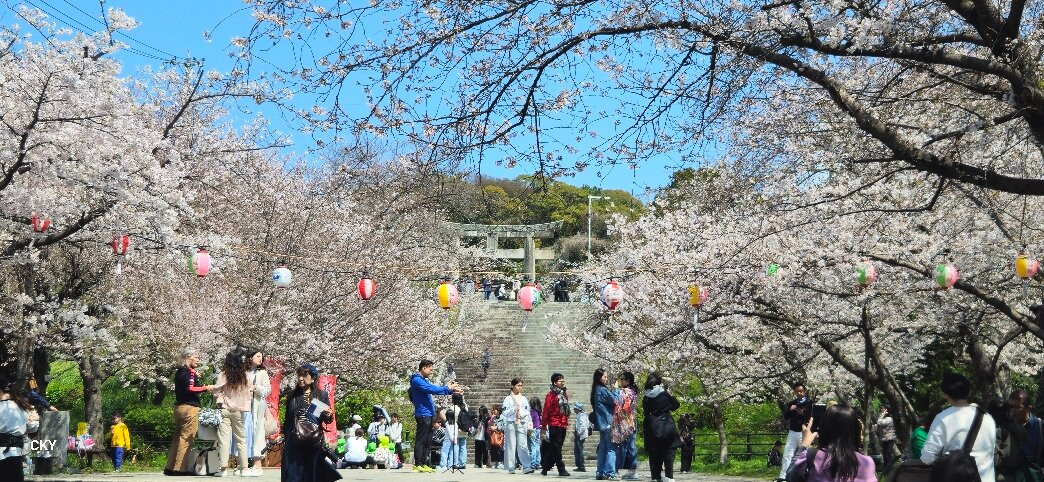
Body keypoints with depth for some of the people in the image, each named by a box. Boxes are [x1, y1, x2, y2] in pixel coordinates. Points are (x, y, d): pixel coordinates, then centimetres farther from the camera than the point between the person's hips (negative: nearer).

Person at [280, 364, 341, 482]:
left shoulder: (322, 395, 4)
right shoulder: (292, 397, 9)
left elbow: (328, 420, 5)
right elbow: (287, 420, 14)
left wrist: (328, 416, -16)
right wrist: (283, 436, 6)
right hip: (294, 442, 1)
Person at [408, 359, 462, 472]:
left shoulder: (423, 380, 21)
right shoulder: (417, 380, -11)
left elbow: (435, 388, 21)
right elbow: (431, 389, -20)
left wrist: (452, 390, 11)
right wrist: (448, 388, -15)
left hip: (429, 414, 10)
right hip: (423, 415, -10)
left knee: (427, 442, 11)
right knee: (421, 441, -9)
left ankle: (424, 464, 14)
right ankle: (417, 465, -9)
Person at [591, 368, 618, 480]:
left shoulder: (596, 391, 14)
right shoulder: (603, 390, -13)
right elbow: (614, 402, -9)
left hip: (601, 423, 9)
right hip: (608, 422, -9)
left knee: (603, 448, 12)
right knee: (611, 449, -7)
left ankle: (600, 472, 14)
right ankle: (609, 473, -10)